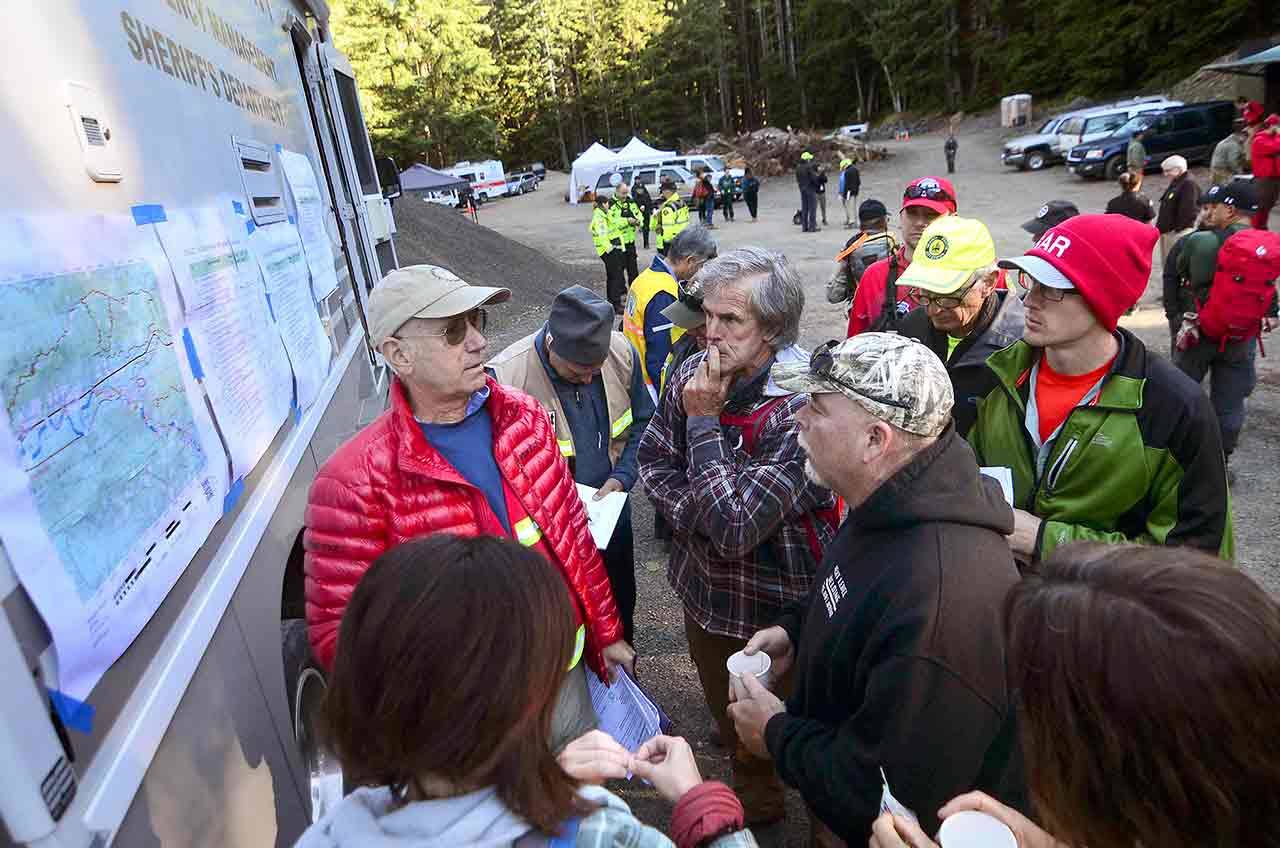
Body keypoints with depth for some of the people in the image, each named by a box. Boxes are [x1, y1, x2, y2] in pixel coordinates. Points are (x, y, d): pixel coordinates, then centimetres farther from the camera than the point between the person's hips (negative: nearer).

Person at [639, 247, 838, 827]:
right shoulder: (693, 375, -10)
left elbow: (735, 528, -32)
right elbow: (653, 460, 2)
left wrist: (703, 421, -28)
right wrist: (697, 513, -16)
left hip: (777, 605, -6)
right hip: (704, 587, 7)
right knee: (729, 716, 31)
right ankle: (756, 806, 63)